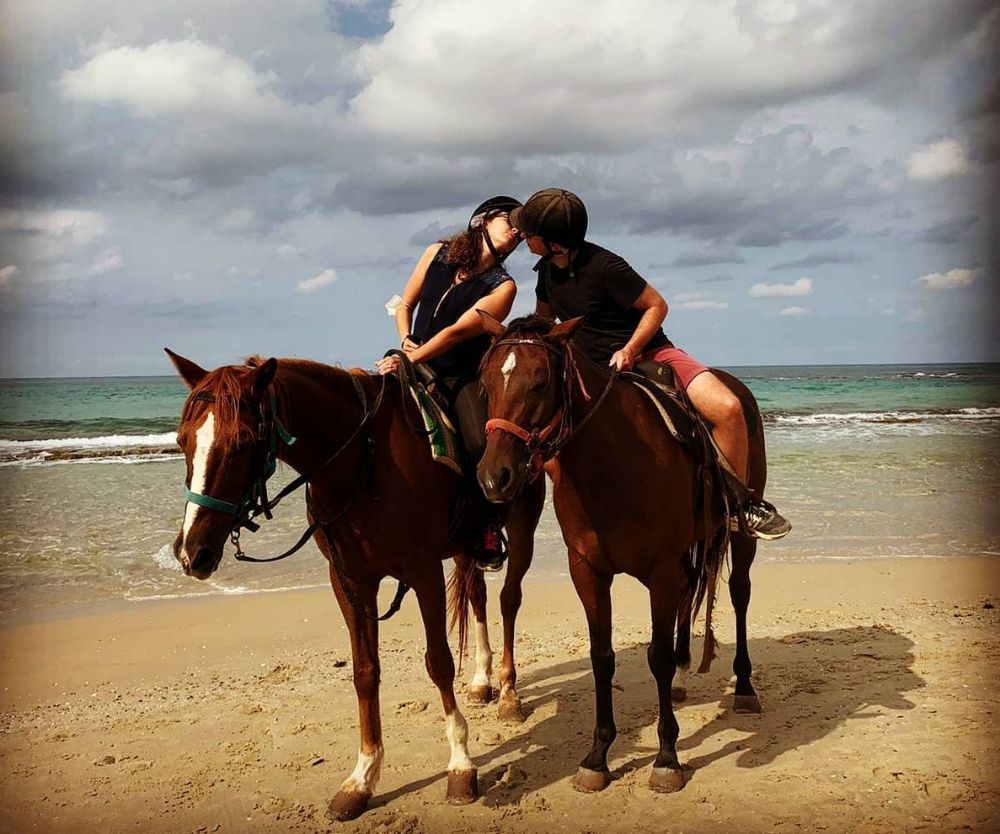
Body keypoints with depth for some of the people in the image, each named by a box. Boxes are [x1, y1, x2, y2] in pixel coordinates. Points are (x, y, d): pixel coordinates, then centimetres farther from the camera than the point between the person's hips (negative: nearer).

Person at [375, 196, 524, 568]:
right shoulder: (438, 254, 7)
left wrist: (411, 360, -23)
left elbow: (457, 331, -15)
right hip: (415, 367, 4)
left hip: (464, 378, -3)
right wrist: (406, 341, -4)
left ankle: (488, 527, -5)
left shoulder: (502, 287, -5)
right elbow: (404, 306, 15)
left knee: (483, 445, -26)